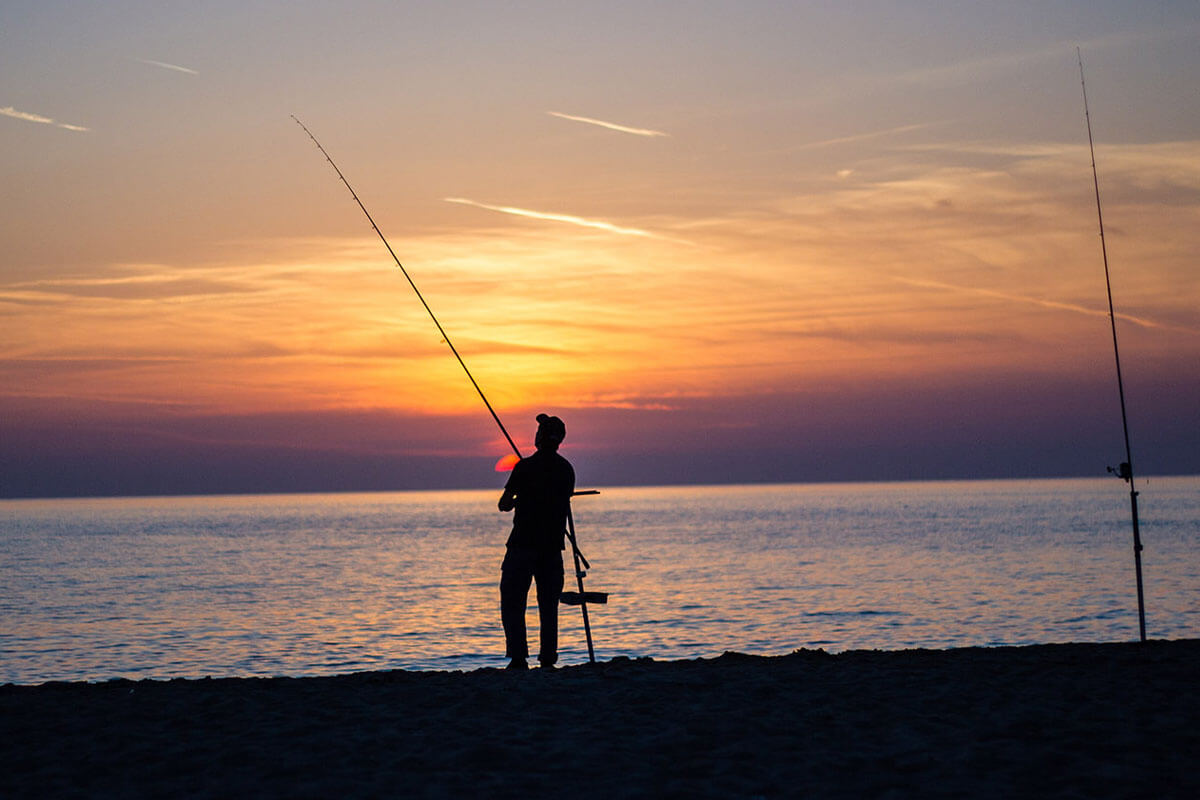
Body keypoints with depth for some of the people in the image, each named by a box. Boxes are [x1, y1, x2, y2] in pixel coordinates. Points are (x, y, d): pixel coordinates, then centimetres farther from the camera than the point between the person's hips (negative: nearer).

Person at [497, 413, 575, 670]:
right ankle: (548, 658, 5)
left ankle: (518, 657, -7)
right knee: (549, 604, 10)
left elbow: (504, 504, -7)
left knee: (512, 602, 3)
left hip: (523, 544, -4)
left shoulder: (525, 467, -10)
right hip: (552, 545, 5)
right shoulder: (566, 469, 6)